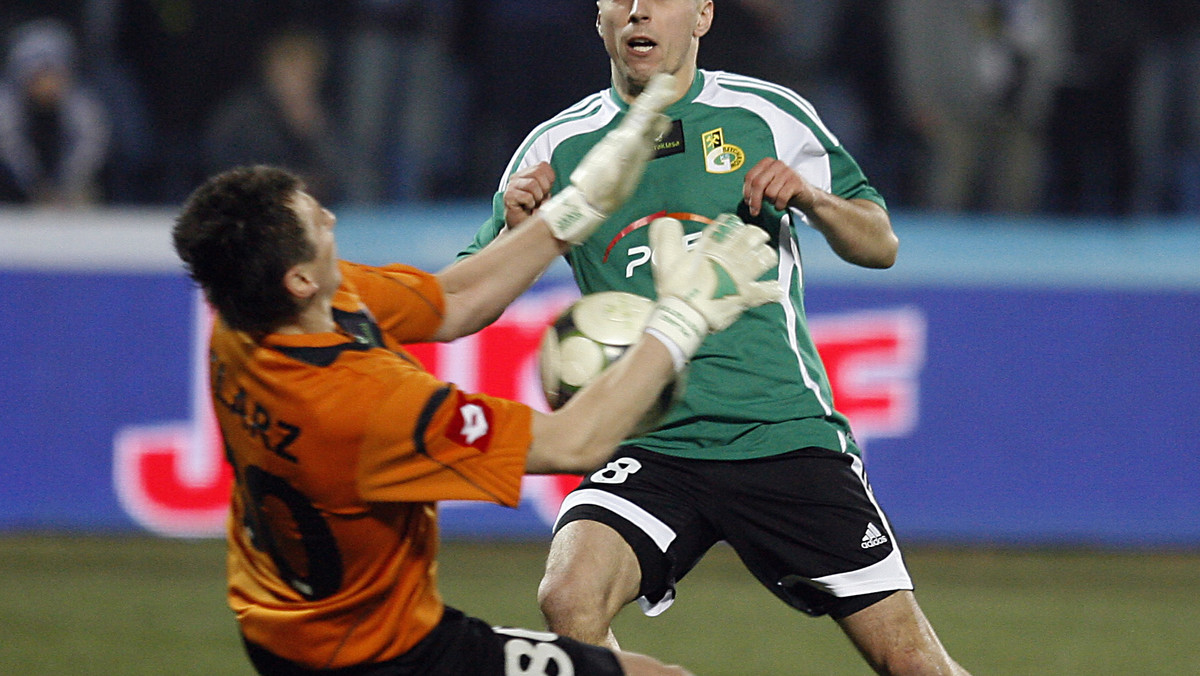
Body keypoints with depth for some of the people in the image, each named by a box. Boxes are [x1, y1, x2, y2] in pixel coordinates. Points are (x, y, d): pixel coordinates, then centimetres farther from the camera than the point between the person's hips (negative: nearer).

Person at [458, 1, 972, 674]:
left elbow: (882, 245, 11)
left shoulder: (769, 114, 4)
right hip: (650, 453, 0)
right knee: (569, 599, -28)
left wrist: (812, 197, -9)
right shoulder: (559, 147, 4)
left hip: (787, 436, 0)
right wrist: (517, 235, -14)